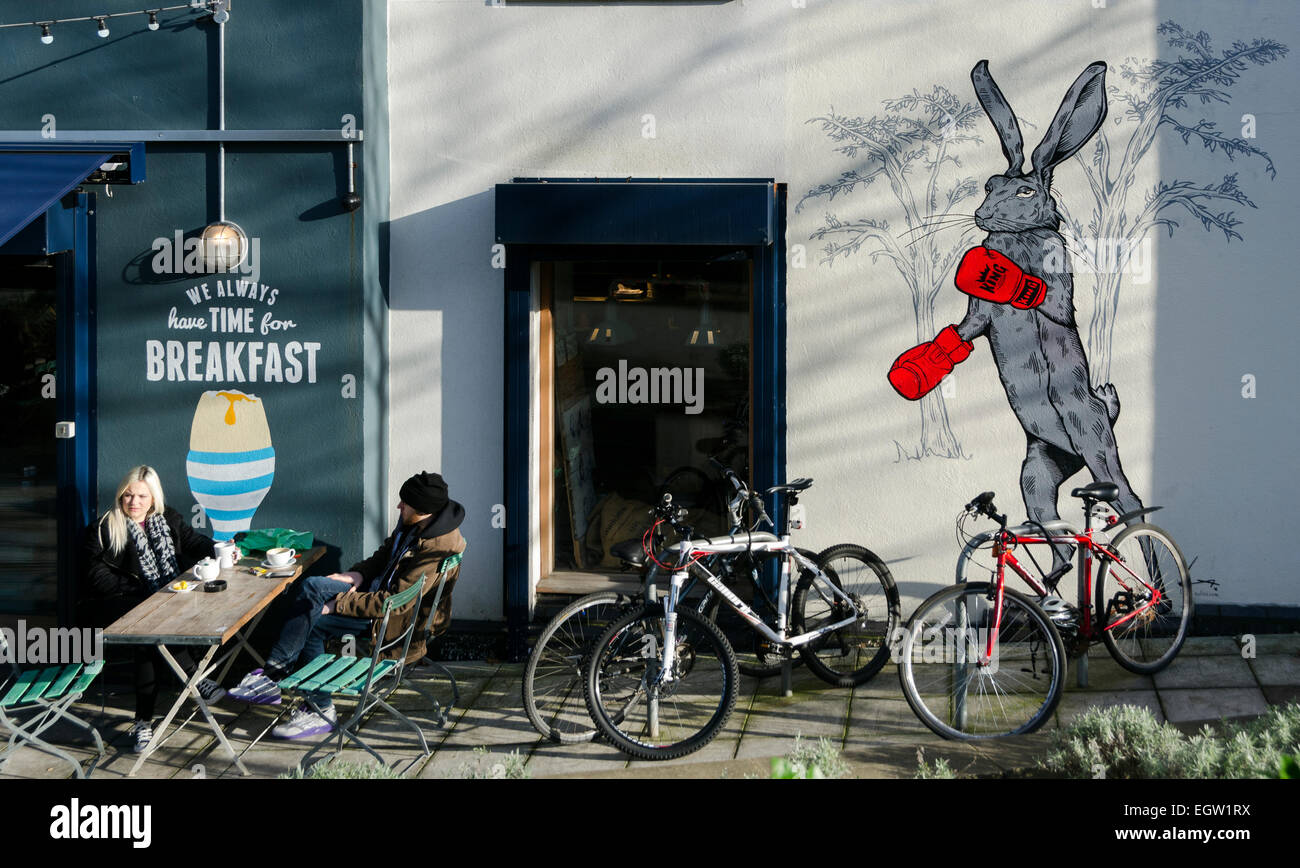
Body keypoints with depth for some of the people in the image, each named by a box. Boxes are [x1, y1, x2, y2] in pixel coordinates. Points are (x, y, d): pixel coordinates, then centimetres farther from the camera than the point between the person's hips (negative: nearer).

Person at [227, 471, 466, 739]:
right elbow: (386, 553, 19)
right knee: (310, 586, -9)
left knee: (309, 624, -13)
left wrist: (338, 604, -22)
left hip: (401, 620, -9)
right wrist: (359, 574, -1)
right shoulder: (414, 524, -1)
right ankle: (274, 672, -9)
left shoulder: (438, 549, -29)